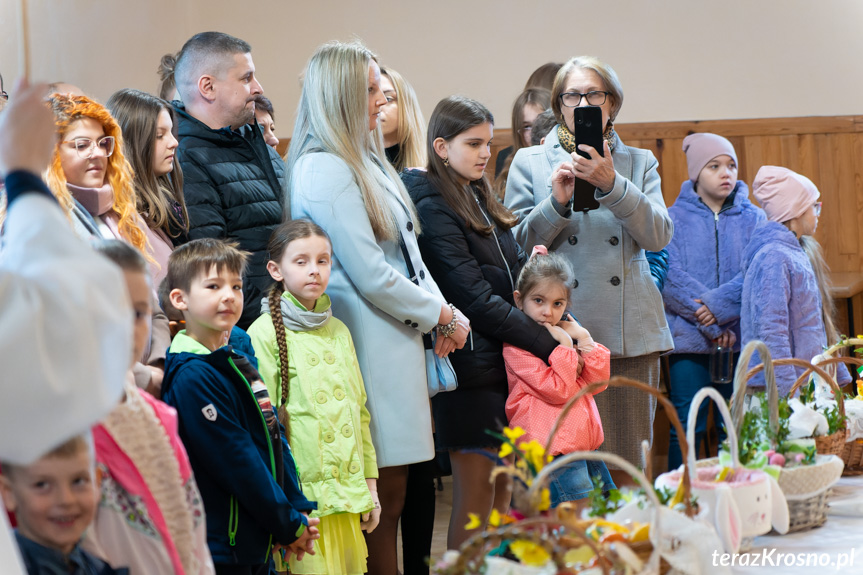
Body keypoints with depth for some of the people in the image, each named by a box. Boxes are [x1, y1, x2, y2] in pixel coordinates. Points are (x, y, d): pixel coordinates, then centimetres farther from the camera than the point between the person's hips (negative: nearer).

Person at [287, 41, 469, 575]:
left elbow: (408, 252, 18)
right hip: (373, 346, -9)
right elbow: (372, 276, -17)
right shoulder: (324, 170, -14)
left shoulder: (365, 162, 16)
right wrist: (440, 314, -5)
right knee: (384, 495, -5)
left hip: (399, 342, 9)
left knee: (393, 493, 10)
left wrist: (443, 310, 2)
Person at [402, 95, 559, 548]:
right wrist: (547, 344, -15)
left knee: (504, 490, 8)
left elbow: (513, 274, 18)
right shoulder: (433, 207, -11)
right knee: (476, 494, -4)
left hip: (506, 357, 8)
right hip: (472, 362, -8)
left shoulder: (480, 199, 16)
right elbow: (475, 297, -16)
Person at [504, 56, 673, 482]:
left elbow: (659, 236, -1)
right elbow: (515, 247, 5)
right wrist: (557, 203, -10)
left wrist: (611, 184, -14)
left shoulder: (639, 163, 14)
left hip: (631, 334, 2)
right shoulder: (529, 163, 11)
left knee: (626, 470, 3)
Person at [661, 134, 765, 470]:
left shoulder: (754, 218, 9)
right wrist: (710, 325, -15)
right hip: (687, 340, -2)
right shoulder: (674, 218, 2)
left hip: (739, 338, 2)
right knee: (688, 427, -2)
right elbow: (670, 277, -9)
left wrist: (719, 305, -18)